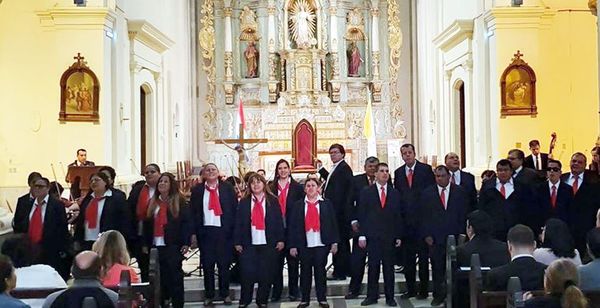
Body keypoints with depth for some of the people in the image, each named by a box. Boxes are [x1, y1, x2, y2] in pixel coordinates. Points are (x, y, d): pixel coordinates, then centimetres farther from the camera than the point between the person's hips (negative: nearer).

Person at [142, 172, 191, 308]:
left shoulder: (179, 201, 0)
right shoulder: (153, 202, 14)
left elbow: (186, 222, -5)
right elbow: (147, 224, 14)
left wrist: (186, 243, -11)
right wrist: (145, 244, 9)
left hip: (173, 246, -4)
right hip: (156, 245, 4)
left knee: (175, 276, -2)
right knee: (159, 276, 5)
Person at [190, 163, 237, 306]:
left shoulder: (227, 188, 2)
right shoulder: (197, 190, 5)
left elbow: (235, 209, 1)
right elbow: (193, 212, 6)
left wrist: (234, 230, -4)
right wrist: (194, 233, 0)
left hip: (224, 231, -1)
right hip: (205, 231, 1)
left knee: (224, 264, 7)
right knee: (207, 265, 7)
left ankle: (225, 294, 19)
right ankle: (209, 295, 17)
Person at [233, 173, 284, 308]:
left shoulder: (273, 201, 4)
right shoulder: (244, 202, 6)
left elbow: (279, 221, 2)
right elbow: (238, 223, 3)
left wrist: (281, 240, -3)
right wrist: (237, 242, -2)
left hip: (269, 244, 0)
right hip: (249, 244, 0)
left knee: (266, 274, 4)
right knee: (247, 273, 0)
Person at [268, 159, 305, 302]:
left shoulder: (298, 188, 2)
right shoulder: (271, 188, 5)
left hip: (293, 229, -1)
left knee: (293, 260, 7)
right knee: (277, 261, 5)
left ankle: (293, 291, 17)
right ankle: (276, 291, 13)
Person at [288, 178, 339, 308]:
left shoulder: (326, 204, 6)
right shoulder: (297, 205, 5)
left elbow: (333, 223, 4)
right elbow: (292, 226, 2)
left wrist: (334, 242, -2)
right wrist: (292, 245, -3)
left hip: (321, 244, 0)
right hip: (304, 244, 0)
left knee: (320, 271, 4)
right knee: (305, 271, 6)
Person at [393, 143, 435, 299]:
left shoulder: (426, 169, -1)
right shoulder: (398, 172, 10)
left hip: (422, 218, -4)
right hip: (405, 219, 4)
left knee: (423, 255, 1)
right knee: (408, 256, 8)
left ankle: (423, 289, 8)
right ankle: (410, 289, 16)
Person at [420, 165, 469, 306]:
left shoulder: (460, 192, 7)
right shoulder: (427, 193, 7)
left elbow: (464, 215, 6)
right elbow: (424, 216, 6)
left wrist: (461, 233, -1)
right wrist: (426, 235, -1)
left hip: (455, 236, 0)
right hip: (434, 238, 0)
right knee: (437, 269, 3)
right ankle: (438, 295, 15)